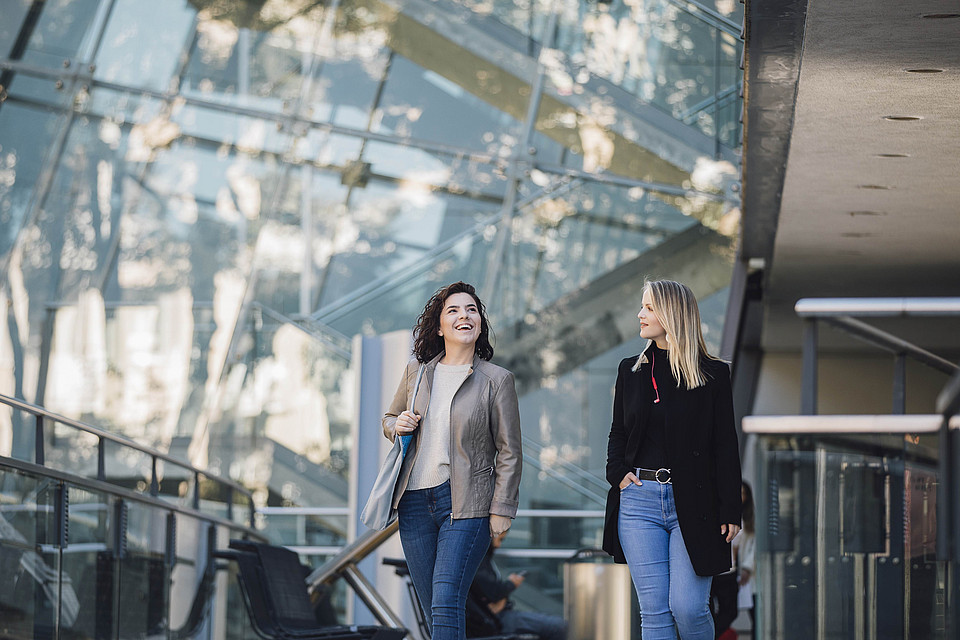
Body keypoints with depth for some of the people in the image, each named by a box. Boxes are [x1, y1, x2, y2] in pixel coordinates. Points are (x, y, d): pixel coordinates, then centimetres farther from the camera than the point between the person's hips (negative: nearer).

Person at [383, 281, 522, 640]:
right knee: (432, 610, 6)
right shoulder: (416, 372, 9)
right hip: (415, 502, 4)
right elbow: (389, 419, 25)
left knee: (446, 603, -17)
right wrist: (397, 426, 0)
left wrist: (501, 512, -6)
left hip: (465, 504, -4)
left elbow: (508, 453, 0)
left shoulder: (496, 380, -1)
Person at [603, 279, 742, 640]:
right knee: (653, 610, -1)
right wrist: (618, 472, -1)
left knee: (688, 607, -10)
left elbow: (726, 447, 1)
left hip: (692, 504, -3)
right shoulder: (631, 370, 12)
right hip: (639, 499, 3)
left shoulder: (713, 374, 2)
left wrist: (731, 511, -5)